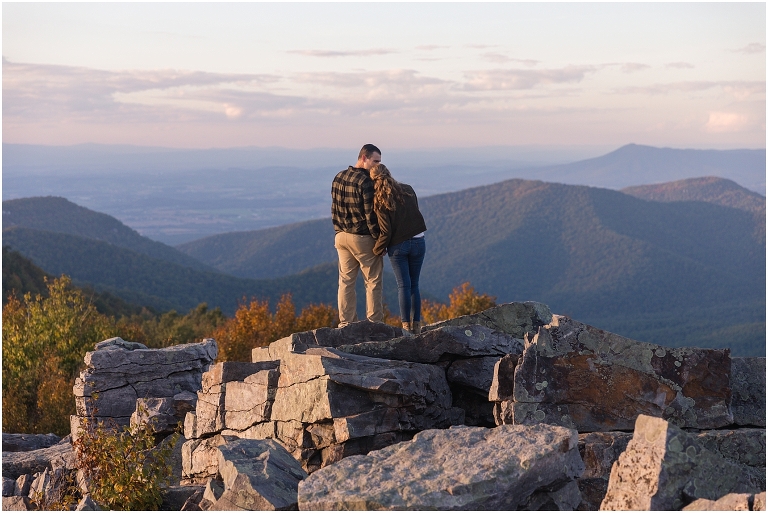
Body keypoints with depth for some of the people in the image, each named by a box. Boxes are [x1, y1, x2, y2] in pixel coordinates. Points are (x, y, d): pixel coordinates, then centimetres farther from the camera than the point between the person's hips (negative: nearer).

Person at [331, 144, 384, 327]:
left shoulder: (338, 178, 5)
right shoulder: (365, 181, -18)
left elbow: (335, 208, 11)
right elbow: (371, 215, -18)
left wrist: (340, 230, 18)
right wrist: (379, 239, -10)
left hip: (341, 236, 7)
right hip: (363, 239, -7)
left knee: (345, 281, 11)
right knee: (373, 282, 3)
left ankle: (345, 323, 13)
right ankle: (374, 323, 4)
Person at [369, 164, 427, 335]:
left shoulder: (380, 201, -12)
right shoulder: (408, 190, 0)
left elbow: (385, 231, -13)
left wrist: (378, 249, 0)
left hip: (397, 246, -3)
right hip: (418, 242, 3)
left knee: (404, 286, 3)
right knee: (414, 285, 10)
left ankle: (406, 325, 1)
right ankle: (416, 324, 9)